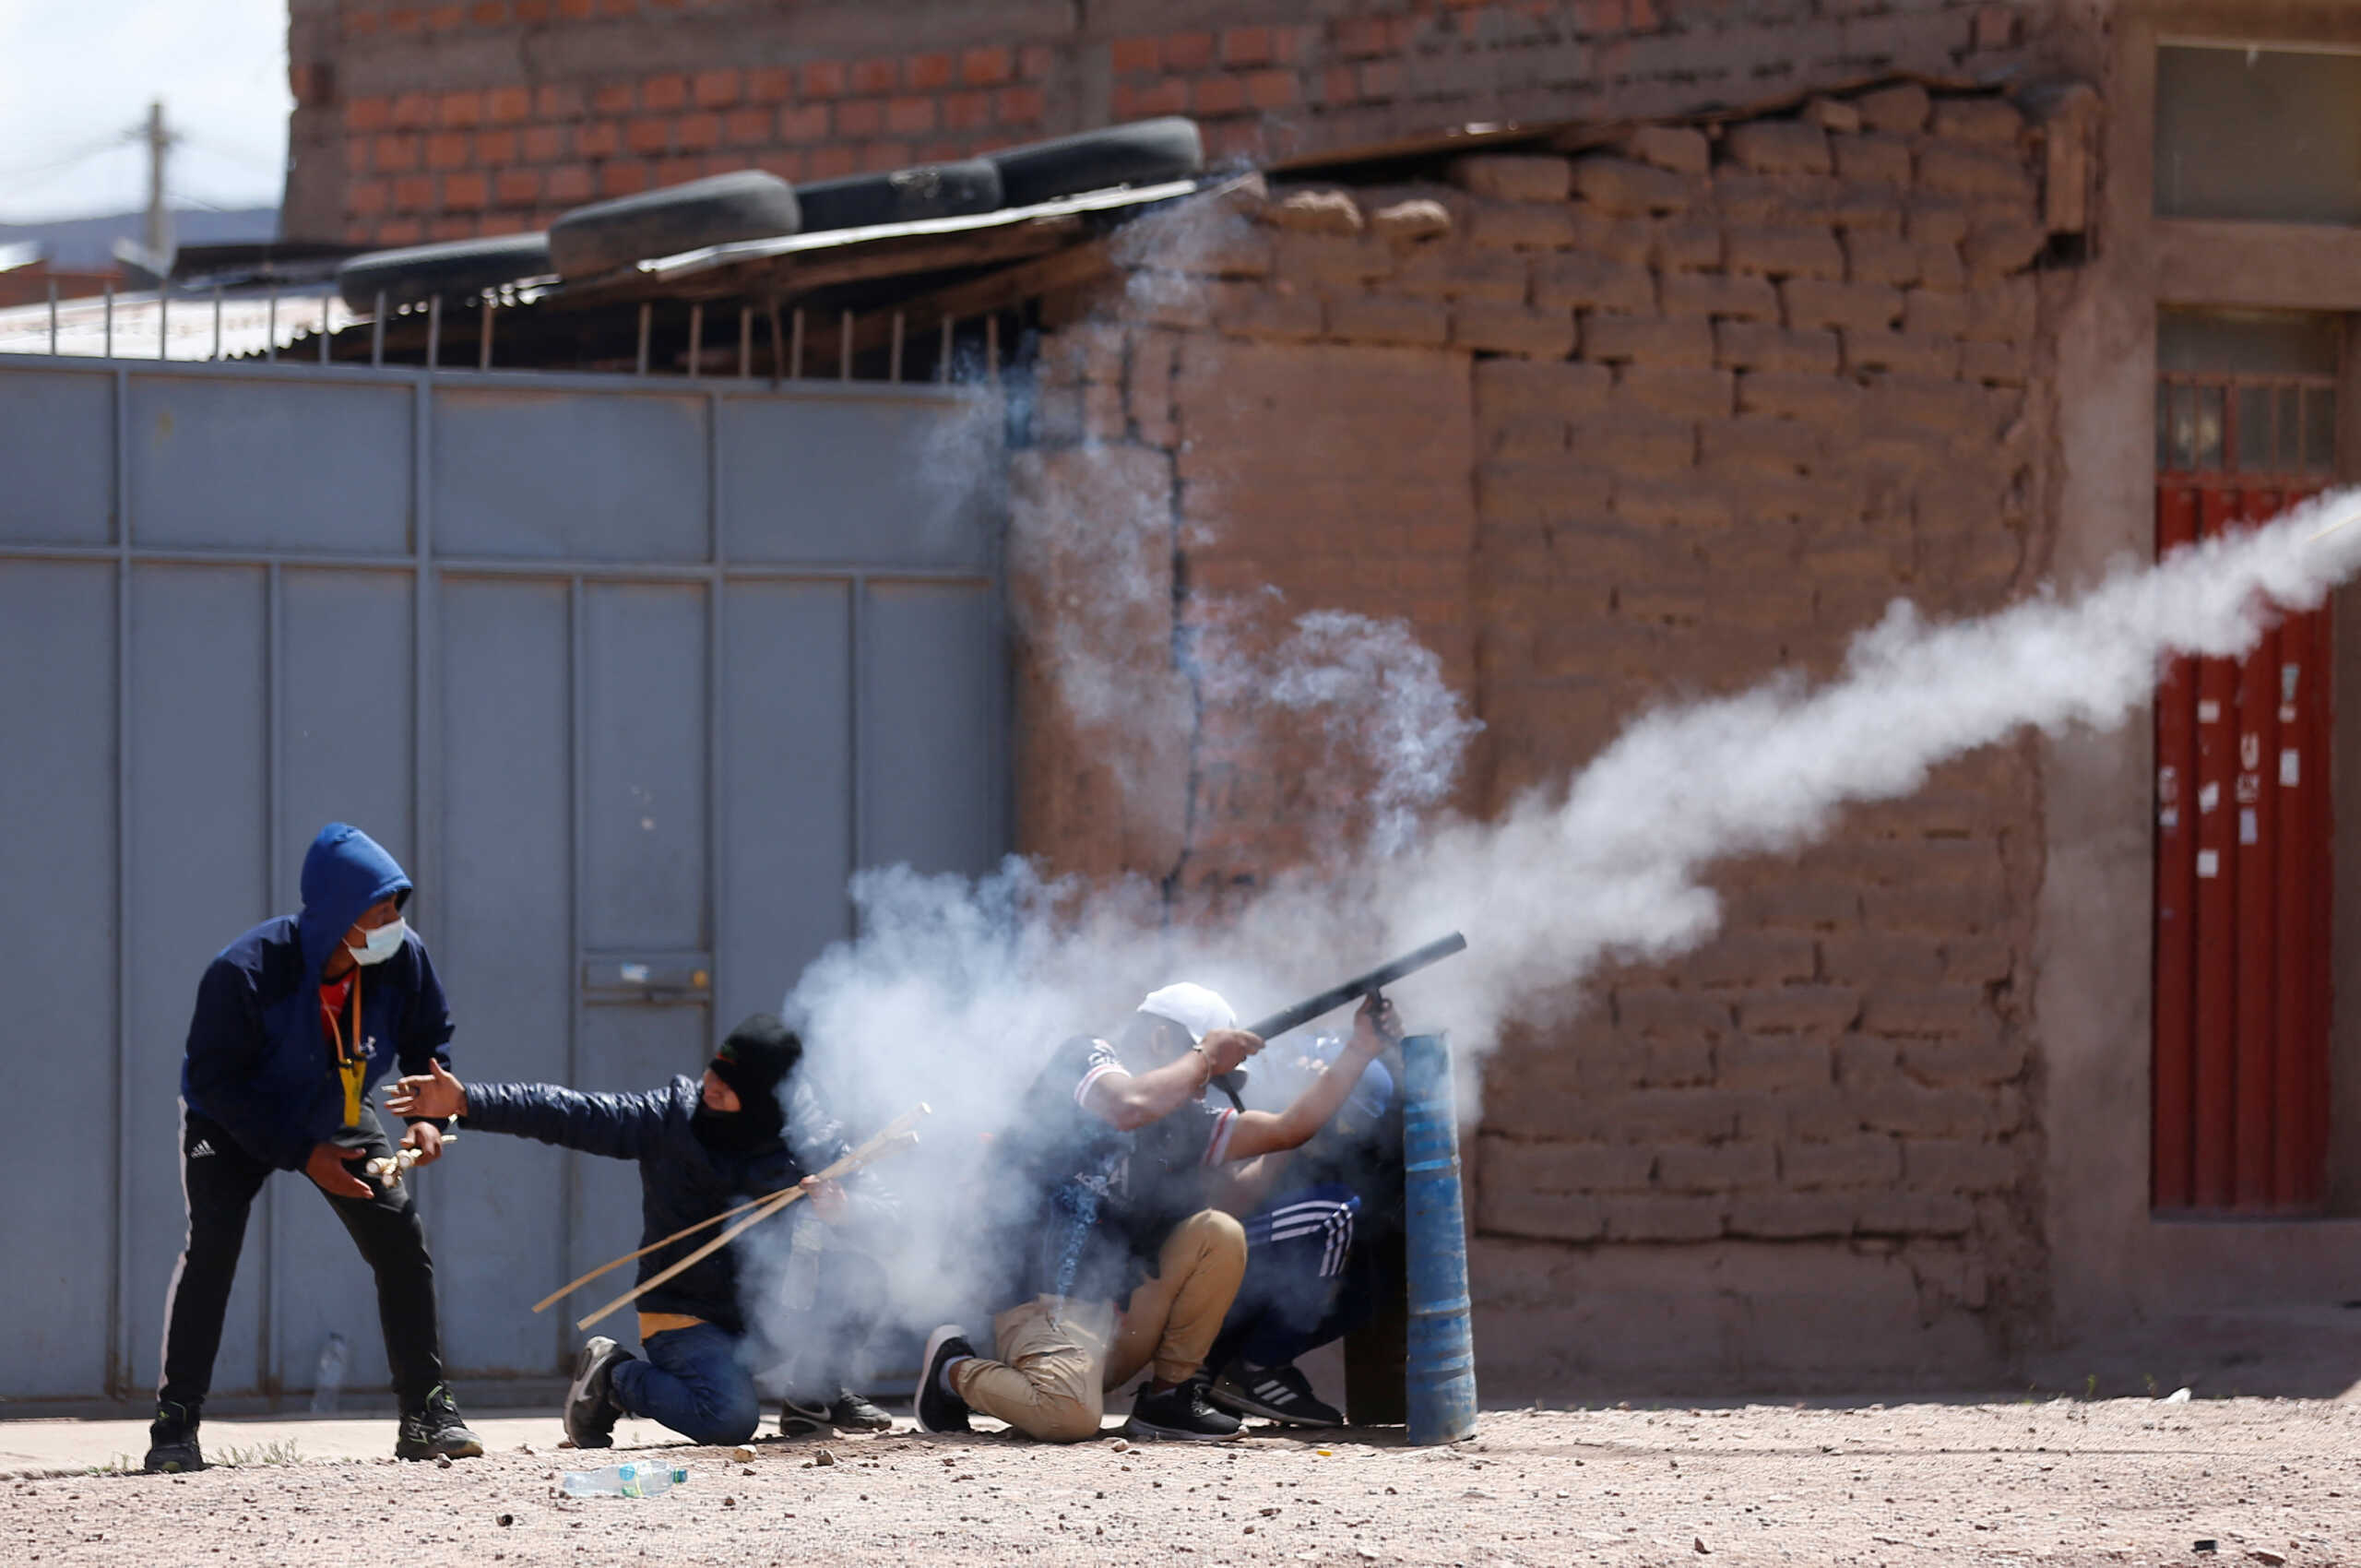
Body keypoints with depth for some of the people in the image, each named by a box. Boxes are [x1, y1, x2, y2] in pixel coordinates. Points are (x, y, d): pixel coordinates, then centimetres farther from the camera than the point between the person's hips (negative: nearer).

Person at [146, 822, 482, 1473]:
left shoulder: (404, 961, -20)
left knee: (402, 1241, -7)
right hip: (233, 1126, -4)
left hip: (336, 1119, 4)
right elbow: (214, 1079, -28)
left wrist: (427, 1118, -21)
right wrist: (300, 1156, -32)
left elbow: (429, 1045, -2)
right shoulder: (245, 972, -35)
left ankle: (426, 1415, 3)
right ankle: (175, 1425, -18)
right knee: (212, 1243, -21)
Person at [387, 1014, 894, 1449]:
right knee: (730, 1418, -30)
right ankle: (613, 1377, 1)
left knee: (859, 1273, -20)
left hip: (766, 1317, 3)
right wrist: (466, 1102, -16)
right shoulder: (670, 1119, -8)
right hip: (685, 1316, -3)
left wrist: (842, 1208, -31)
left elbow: (874, 1204, -6)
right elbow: (565, 1113, -9)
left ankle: (814, 1397, 4)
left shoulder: (810, 1142, -5)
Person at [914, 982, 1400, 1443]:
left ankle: (1169, 1397, 0)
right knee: (1070, 1418, -30)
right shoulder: (1085, 1059, -4)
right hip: (1044, 1301, -8)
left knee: (1219, 1234, -6)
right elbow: (1129, 1108, -27)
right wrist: (1205, 1056, -12)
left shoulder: (1182, 1121, 15)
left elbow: (1289, 1128, 14)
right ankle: (955, 1369, 1)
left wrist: (1361, 1049, 10)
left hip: (1117, 1309, 8)